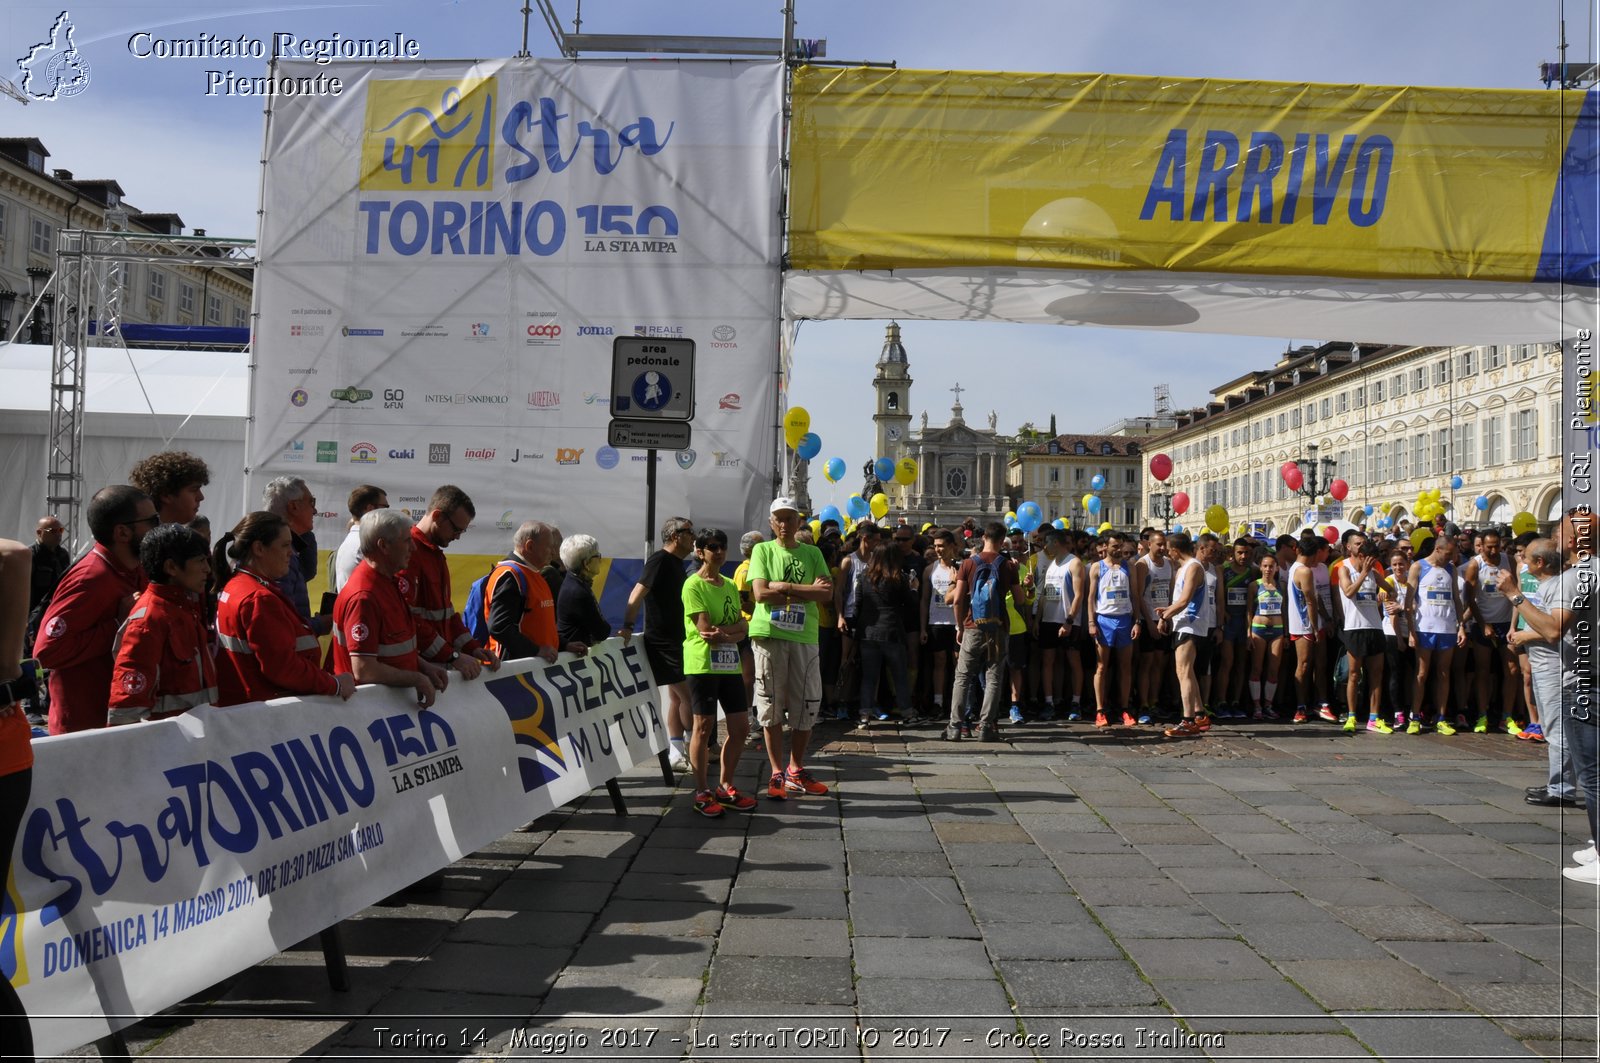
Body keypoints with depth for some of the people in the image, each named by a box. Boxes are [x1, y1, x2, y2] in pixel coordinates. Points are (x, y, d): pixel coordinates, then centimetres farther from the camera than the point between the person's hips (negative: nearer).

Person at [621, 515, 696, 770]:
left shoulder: (676, 563, 15)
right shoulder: (660, 560, -14)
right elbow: (637, 594, -21)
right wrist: (627, 626, -27)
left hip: (676, 639, 10)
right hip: (663, 641, -10)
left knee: (676, 696, 10)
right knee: (688, 695, -8)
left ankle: (677, 753, 14)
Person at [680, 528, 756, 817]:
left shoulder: (729, 586, 15)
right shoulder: (693, 585, -7)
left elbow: (742, 629, 6)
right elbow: (705, 630, -16)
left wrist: (722, 633, -12)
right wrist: (732, 631, -4)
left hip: (730, 665, 7)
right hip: (703, 664, -7)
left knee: (740, 727, 6)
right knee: (703, 727, -2)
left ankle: (725, 786, 21)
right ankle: (702, 793, 9)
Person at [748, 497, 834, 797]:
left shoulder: (812, 553, 12)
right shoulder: (762, 550, 5)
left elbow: (826, 593, -2)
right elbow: (760, 594, -9)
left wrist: (785, 587, -11)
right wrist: (806, 592, -8)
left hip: (804, 637, 2)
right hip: (769, 635, -2)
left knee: (807, 705, 5)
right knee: (771, 705, 1)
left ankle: (796, 770, 21)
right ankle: (777, 773, 11)